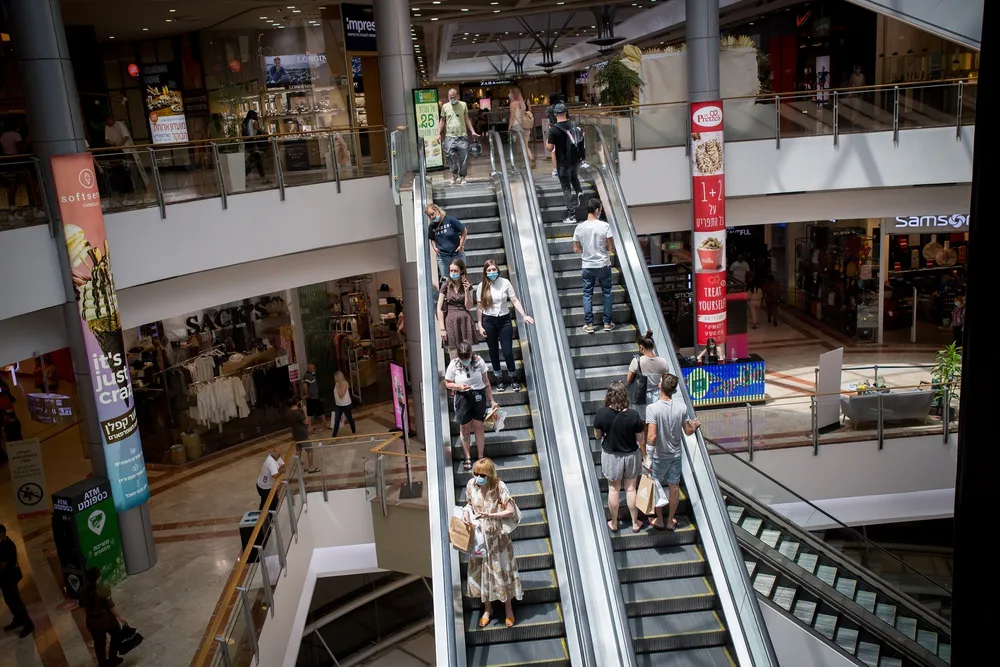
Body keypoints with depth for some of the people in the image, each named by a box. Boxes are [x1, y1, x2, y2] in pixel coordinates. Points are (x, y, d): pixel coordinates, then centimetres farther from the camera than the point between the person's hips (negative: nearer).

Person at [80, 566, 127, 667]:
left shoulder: (84, 592, -8)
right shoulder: (103, 590, -23)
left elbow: (83, 607, 5)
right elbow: (111, 606, -17)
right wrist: (120, 616, -4)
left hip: (92, 622, 4)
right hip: (106, 619, -4)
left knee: (99, 643, 21)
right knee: (117, 635, 23)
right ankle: (112, 658, 27)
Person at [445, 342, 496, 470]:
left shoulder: (479, 361, -9)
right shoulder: (454, 365, -10)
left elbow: (486, 382, 0)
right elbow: (448, 383, 1)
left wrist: (491, 400, 1)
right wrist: (459, 386, -20)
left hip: (479, 396, 0)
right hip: (463, 398, 0)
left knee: (478, 427, 6)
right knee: (465, 429, 9)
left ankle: (481, 457, 17)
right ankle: (468, 458, 25)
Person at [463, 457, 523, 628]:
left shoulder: (499, 486, -21)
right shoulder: (471, 485, -11)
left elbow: (511, 512, -18)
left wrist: (490, 515, -29)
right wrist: (467, 512, -14)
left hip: (497, 536, -3)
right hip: (478, 536, 3)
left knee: (502, 570, 10)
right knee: (481, 571, 13)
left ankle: (508, 608, 31)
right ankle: (487, 609, 34)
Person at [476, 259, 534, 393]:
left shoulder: (505, 283, -5)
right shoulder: (481, 286, -4)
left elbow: (515, 300, -6)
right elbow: (480, 307, 0)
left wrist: (524, 315, -16)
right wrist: (480, 325, -3)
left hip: (504, 320, 0)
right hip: (489, 321, 1)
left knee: (508, 351, -2)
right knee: (494, 351, 10)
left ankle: (513, 378, 17)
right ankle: (498, 379, 26)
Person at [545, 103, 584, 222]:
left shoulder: (554, 129, -16)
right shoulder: (573, 125, 0)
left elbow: (549, 148, -14)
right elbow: (580, 140, 12)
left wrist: (547, 141, 4)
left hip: (563, 162, -5)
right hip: (576, 160, 5)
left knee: (566, 188, 3)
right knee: (574, 176, 35)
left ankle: (571, 215, 1)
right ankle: (579, 191, 8)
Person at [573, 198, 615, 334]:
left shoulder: (579, 227, -5)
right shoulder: (604, 226, -14)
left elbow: (576, 249, 3)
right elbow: (611, 248, -11)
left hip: (588, 266, 2)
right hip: (603, 266, -2)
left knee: (587, 294, 10)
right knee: (607, 293, 12)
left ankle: (588, 324, 8)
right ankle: (607, 323, 17)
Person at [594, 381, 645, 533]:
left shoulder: (601, 413, -20)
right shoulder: (633, 415, -22)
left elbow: (598, 435, -5)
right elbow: (641, 440, -11)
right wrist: (645, 457, 5)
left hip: (611, 456, 0)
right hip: (630, 456, 0)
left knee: (613, 489, 17)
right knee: (631, 489, 17)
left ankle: (613, 523, 32)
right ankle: (635, 523, 30)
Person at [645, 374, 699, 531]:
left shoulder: (652, 408, -24)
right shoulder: (682, 407, -12)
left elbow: (652, 437, -28)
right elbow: (688, 431, 1)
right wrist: (695, 424, 22)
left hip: (659, 456, -3)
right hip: (676, 454, 3)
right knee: (674, 486, 18)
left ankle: (659, 520, 29)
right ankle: (670, 521, 31)